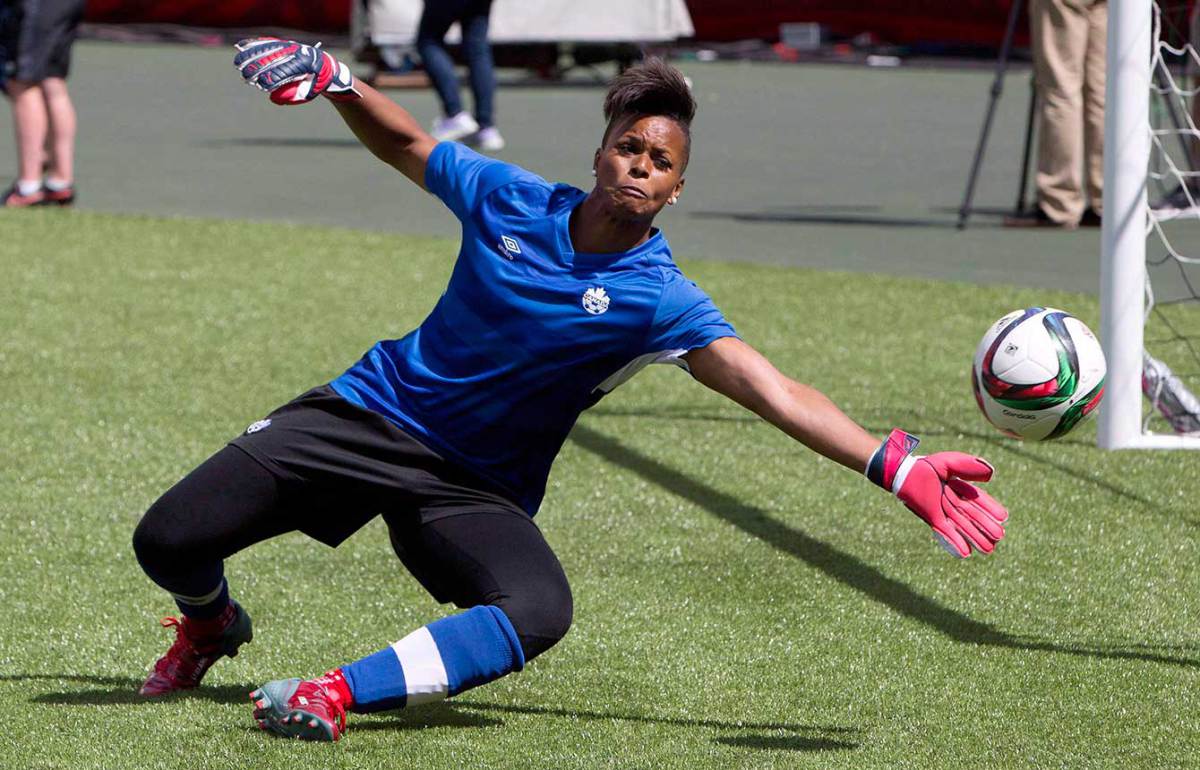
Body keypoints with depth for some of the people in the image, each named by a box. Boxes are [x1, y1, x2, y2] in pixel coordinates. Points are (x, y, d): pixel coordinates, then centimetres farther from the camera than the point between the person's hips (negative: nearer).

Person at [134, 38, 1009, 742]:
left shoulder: (659, 301, -13)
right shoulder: (510, 200, -5)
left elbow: (773, 391, -23)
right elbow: (406, 144, 13)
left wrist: (895, 467, -35)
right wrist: (329, 78, -6)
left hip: (475, 486, -2)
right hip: (374, 411, 2)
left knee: (537, 612, -35)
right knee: (169, 541, -9)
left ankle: (337, 694, -33)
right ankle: (210, 625, 28)